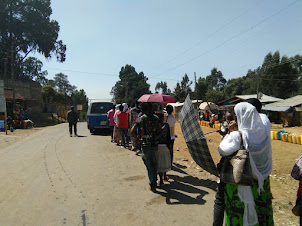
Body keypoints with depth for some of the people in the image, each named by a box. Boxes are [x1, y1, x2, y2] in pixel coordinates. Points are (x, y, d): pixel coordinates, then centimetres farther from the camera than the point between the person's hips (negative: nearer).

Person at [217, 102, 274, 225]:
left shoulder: (238, 136, -26)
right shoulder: (262, 133, -7)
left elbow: (223, 150, -29)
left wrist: (228, 135, -11)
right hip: (261, 179, 6)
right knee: (259, 206, 22)